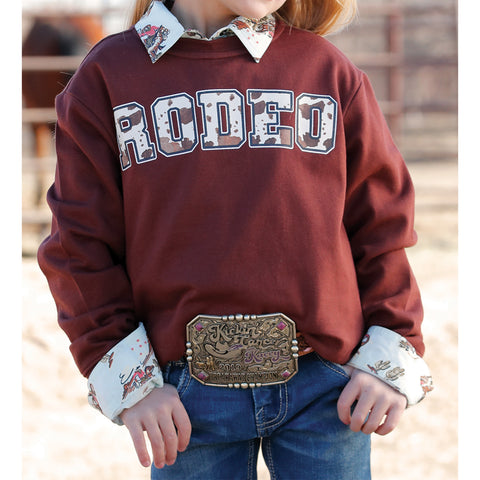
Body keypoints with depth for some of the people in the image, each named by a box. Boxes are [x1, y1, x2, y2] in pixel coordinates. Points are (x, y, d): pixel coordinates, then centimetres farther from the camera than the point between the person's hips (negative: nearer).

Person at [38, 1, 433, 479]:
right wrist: (129, 382, -5)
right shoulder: (108, 75, 3)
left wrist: (391, 359, 2)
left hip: (325, 385, 1)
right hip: (186, 398, 0)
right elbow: (80, 244, 1)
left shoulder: (327, 70, 6)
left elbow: (381, 222, 8)